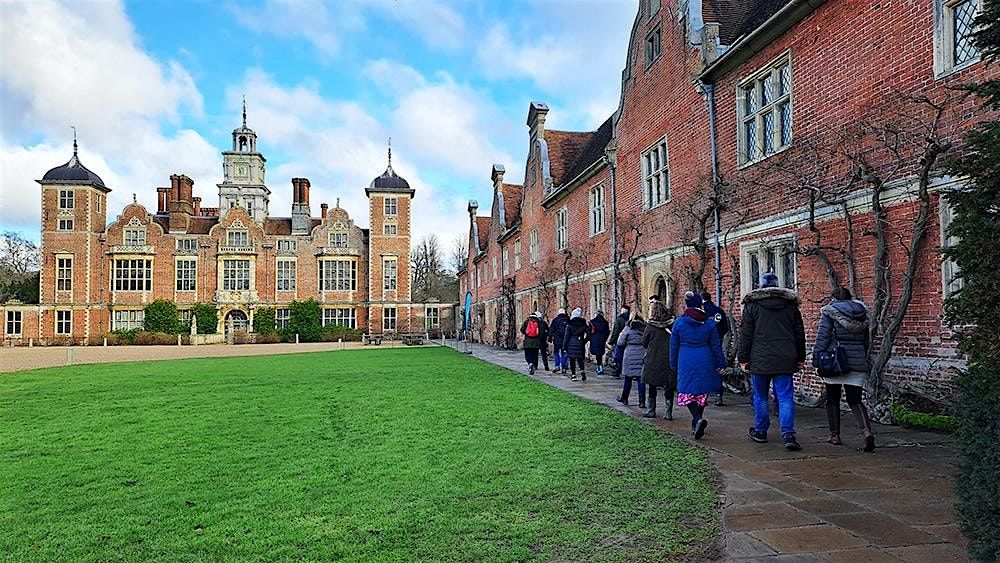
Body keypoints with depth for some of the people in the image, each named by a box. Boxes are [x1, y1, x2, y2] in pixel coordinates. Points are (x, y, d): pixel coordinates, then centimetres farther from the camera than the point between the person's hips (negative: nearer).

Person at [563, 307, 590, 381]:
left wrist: (564, 347, -3)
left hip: (571, 344, -2)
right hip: (580, 344, 2)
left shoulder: (569, 324, -6)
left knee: (572, 360, 6)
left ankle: (573, 375, 4)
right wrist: (584, 341, 12)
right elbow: (588, 333, 1)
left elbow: (566, 336, -6)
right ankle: (582, 370, -12)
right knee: (580, 359, 12)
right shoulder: (583, 324, 2)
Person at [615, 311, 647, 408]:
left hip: (630, 357, -2)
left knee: (628, 378, 12)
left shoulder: (628, 328, -5)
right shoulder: (646, 328, 2)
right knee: (641, 379, 3)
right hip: (642, 356, 2)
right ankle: (642, 402, 0)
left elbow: (620, 343, -3)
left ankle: (624, 398, 25)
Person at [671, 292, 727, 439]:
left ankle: (698, 419, -19)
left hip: (686, 362, -2)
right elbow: (716, 345, 5)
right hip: (705, 363, 2)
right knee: (702, 392, 13)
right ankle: (697, 423, 23)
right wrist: (721, 363, 13)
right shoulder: (709, 322, 0)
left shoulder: (679, 323, -2)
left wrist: (673, 364, 15)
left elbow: (674, 346, 4)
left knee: (687, 392, 3)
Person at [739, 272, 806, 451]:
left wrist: (743, 359, 3)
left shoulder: (752, 304, -1)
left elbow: (745, 335, -3)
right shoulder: (791, 304, 8)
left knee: (760, 397, 11)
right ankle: (788, 435, -8)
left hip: (760, 360, -2)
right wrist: (800, 358, 19)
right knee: (785, 397, 1)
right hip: (785, 361, 2)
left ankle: (760, 431, 21)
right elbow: (800, 334, 12)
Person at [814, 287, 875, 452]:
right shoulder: (862, 313, 11)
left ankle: (835, 435, 14)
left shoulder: (830, 311, -5)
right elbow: (866, 340, 16)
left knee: (832, 399, 9)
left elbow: (823, 336, -11)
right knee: (855, 400, 6)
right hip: (857, 362, 4)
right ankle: (867, 431, -16)